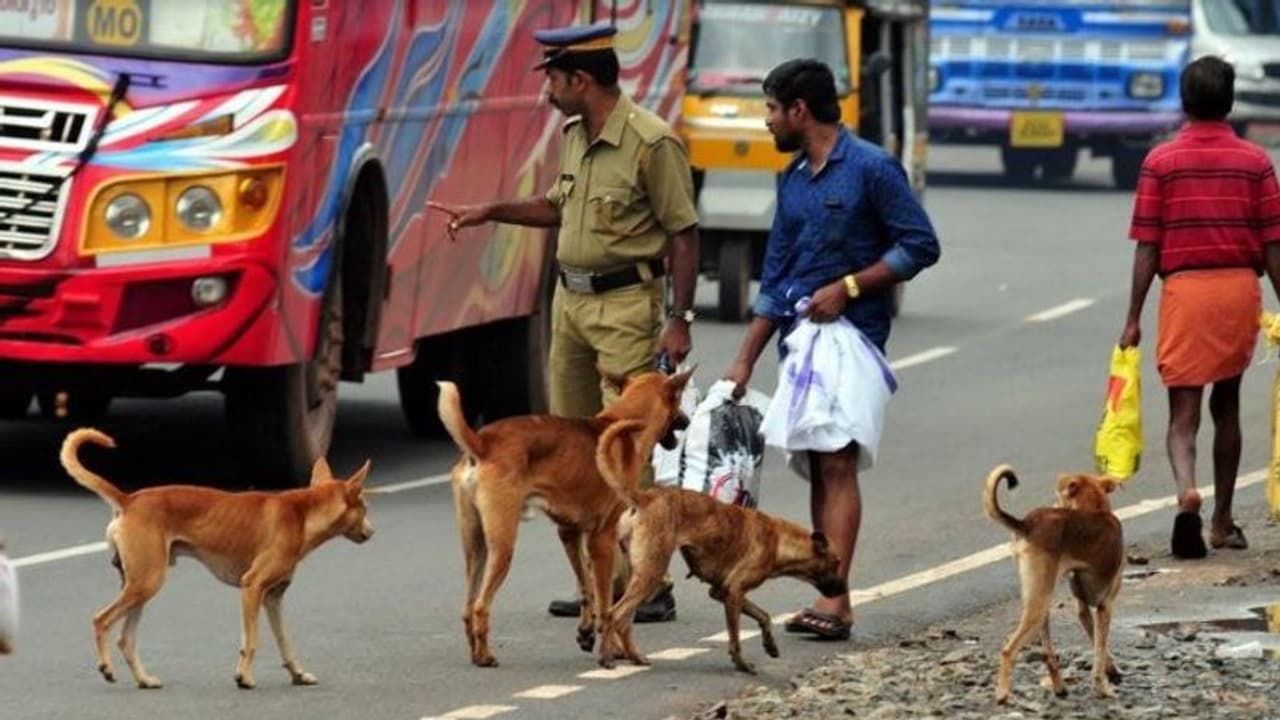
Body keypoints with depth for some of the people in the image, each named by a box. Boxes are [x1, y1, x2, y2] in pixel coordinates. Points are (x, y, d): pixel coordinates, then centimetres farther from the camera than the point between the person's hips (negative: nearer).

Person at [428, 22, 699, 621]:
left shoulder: (651, 142, -15)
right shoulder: (574, 136, 11)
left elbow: (683, 235, -14)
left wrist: (679, 320, -17)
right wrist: (490, 212, 20)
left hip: (626, 303, -9)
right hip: (571, 299, 9)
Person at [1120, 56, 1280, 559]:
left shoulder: (1160, 162, -3)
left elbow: (1147, 248, -4)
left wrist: (1134, 318, 1)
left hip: (1184, 290, -2)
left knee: (1183, 411, 0)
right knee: (1226, 406, 17)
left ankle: (1187, 492, -28)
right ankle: (1222, 522, 22)